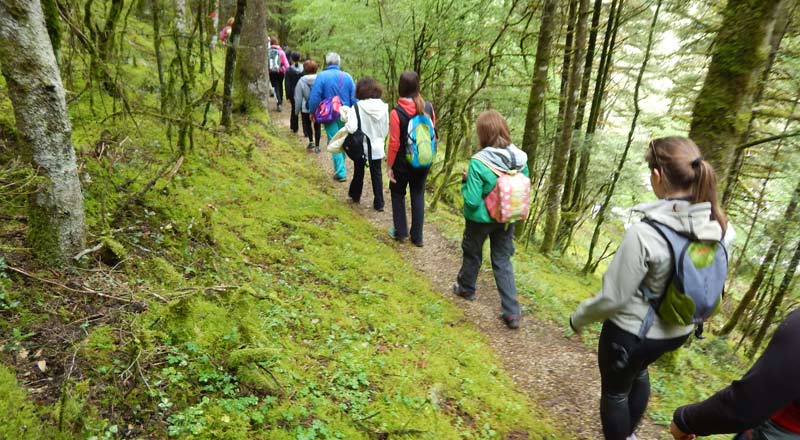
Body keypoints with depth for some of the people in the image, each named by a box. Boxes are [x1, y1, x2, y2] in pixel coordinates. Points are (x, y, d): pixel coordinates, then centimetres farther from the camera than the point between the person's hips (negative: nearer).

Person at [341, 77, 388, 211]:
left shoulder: (357, 107, -19)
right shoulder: (383, 107, -6)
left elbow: (351, 128, -26)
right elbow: (386, 129, 3)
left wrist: (347, 117, -7)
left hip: (361, 147, -2)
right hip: (377, 147, 2)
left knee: (358, 172, 18)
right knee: (376, 174, 11)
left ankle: (355, 195, 39)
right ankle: (379, 203, 12)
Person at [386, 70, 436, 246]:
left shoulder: (396, 112, -20)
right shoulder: (428, 107, -7)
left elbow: (394, 143, -17)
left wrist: (390, 165, -6)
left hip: (403, 163, -3)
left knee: (398, 194, 18)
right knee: (418, 195, 14)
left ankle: (400, 231, 23)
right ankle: (417, 236, 19)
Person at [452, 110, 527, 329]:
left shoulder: (478, 162, -27)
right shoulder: (520, 159, -10)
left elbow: (472, 201, -25)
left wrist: (465, 183, -8)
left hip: (481, 219, -4)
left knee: (472, 254, 22)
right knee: (503, 261, 14)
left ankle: (466, 288, 47)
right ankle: (512, 312, 13)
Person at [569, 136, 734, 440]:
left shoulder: (643, 234, -33)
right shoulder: (720, 227, -13)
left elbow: (614, 297, -24)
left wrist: (579, 318, -6)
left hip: (632, 332, -7)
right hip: (679, 330, 7)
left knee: (614, 392, 20)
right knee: (638, 372, 35)